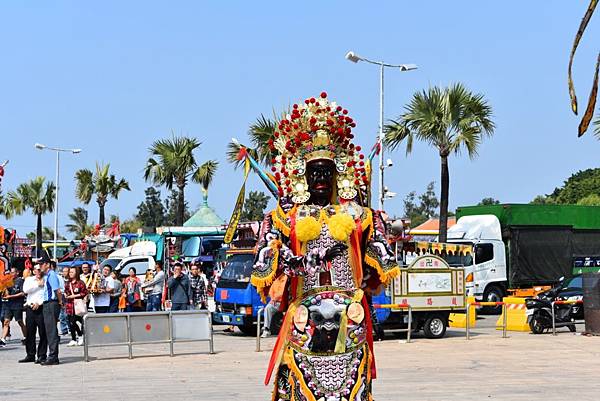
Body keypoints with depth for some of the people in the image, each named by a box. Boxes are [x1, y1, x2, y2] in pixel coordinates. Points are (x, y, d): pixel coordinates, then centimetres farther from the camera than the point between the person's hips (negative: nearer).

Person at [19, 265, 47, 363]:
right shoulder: (29, 279, 15)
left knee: (43, 333, -4)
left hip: (42, 308, -4)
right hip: (30, 308, 4)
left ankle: (42, 355, 2)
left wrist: (39, 303, -11)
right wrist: (38, 284, -5)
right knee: (30, 333, 6)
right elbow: (25, 290, -3)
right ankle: (30, 355, 14)